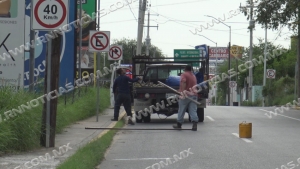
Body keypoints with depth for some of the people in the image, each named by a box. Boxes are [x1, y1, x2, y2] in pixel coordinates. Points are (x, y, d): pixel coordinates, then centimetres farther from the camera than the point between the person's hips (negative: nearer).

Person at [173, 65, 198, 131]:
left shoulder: (184, 75, -4)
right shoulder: (193, 76, 18)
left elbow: (183, 82, -23)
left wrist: (183, 91, -27)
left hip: (186, 95, -5)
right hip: (194, 95, 6)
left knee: (181, 111, 6)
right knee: (193, 111, -1)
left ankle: (179, 124, 16)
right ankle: (194, 125, -14)